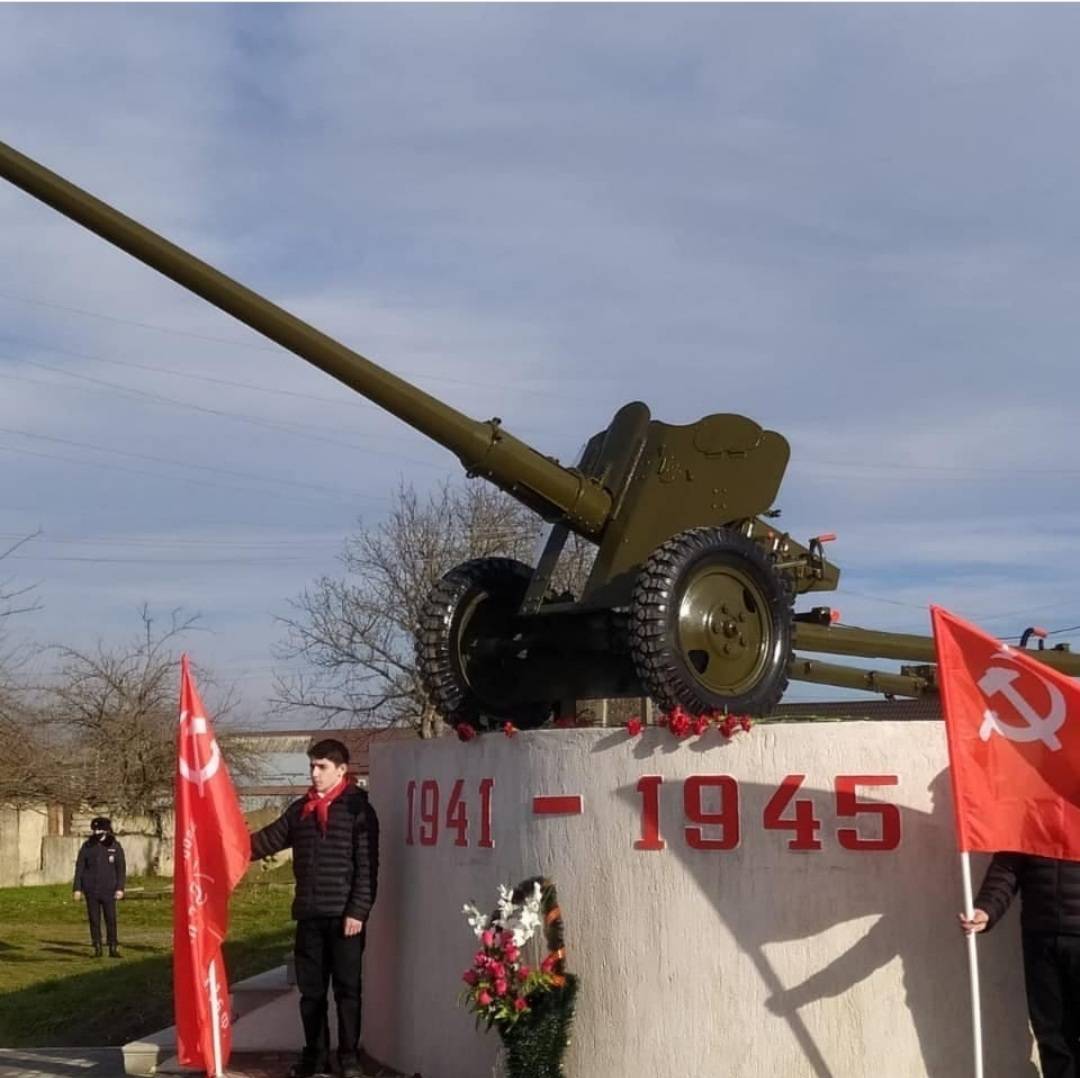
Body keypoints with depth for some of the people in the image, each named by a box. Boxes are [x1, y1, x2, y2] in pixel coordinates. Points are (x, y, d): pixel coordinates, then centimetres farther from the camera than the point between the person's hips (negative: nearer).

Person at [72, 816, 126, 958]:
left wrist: (120, 888, -6)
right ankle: (97, 948, 12)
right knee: (94, 920, 4)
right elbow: (79, 868, 5)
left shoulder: (115, 846, 0)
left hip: (108, 890, -1)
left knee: (111, 919, -3)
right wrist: (77, 888, 0)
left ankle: (113, 948, 3)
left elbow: (121, 869, 1)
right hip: (91, 890, 1)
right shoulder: (87, 846, 2)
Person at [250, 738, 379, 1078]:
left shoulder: (358, 807, -6)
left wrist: (358, 911, -15)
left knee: (347, 988, 1)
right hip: (309, 915, 5)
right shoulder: (300, 809, 11)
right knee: (310, 989, 11)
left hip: (344, 916, -5)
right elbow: (269, 839, 11)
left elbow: (367, 866, -9)